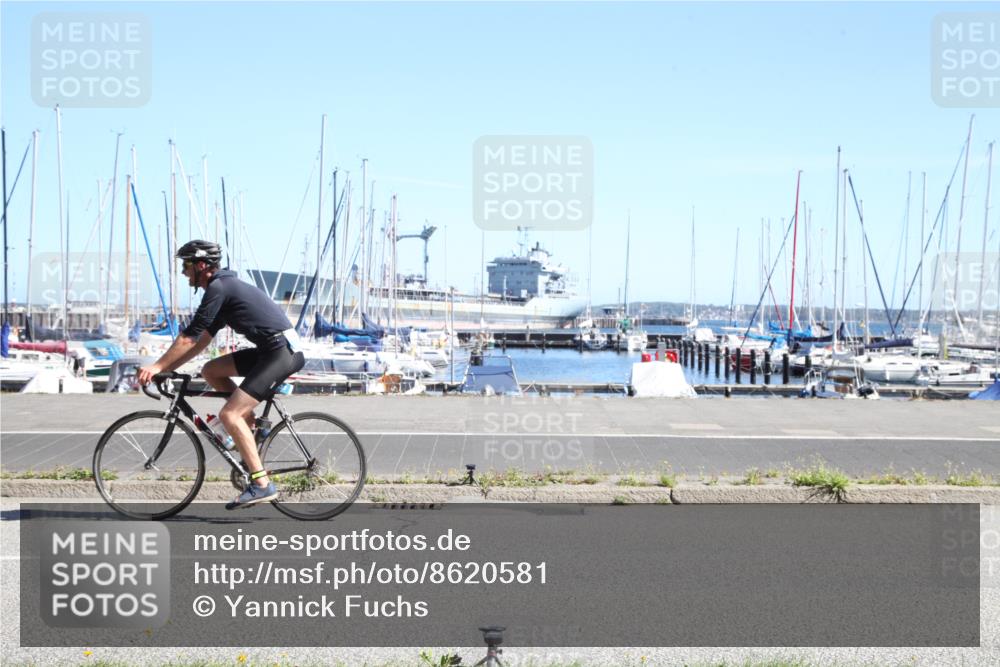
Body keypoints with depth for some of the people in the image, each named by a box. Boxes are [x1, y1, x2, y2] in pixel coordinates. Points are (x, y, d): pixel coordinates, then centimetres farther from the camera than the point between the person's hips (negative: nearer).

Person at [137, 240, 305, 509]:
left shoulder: (219, 288, -10)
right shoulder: (226, 286, 20)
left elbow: (189, 337, -12)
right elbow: (202, 341, 23)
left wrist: (158, 366, -6)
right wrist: (168, 367, 19)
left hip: (282, 352, -10)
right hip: (270, 350, 10)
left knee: (229, 415, -15)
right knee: (210, 371, 14)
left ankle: (262, 485, -17)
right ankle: (254, 424, 12)